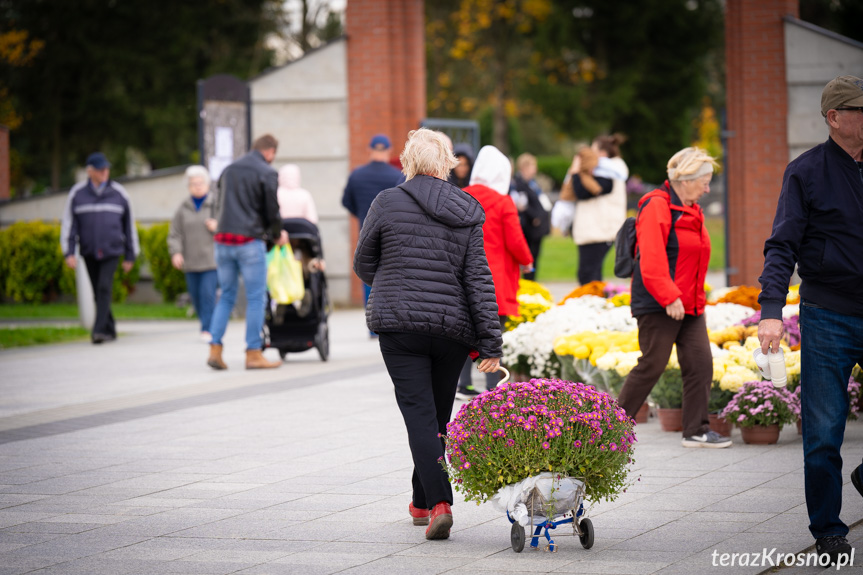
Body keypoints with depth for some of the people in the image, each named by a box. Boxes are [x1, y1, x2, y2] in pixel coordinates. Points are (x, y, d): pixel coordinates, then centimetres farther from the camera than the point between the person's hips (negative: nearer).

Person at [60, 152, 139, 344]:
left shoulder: (119, 194, 2)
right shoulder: (77, 193, 1)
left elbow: (129, 225, 8)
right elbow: (68, 224, 1)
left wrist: (130, 256, 8)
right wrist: (69, 252, -8)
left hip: (112, 251, -2)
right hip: (89, 252, 2)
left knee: (105, 287, -18)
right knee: (99, 292, 7)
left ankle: (99, 329, -22)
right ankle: (110, 330, 19)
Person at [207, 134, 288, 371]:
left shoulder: (228, 170, 16)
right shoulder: (267, 174, -4)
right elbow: (272, 210, -3)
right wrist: (277, 235, 14)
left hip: (223, 239, 6)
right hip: (250, 240, -6)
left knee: (226, 296, 13)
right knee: (256, 298, 1)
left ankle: (215, 349, 4)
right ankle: (253, 354, 1)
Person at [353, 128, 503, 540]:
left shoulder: (387, 203, -4)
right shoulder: (466, 213, 1)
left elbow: (363, 265, 5)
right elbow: (479, 279, -2)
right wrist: (491, 344, 0)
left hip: (398, 323, -2)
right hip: (452, 327, 3)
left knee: (419, 415, -5)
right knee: (439, 416, 16)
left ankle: (439, 503, -21)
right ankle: (422, 502, 28)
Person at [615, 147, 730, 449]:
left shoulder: (691, 211, 16)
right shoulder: (657, 208, -14)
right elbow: (652, 262, -21)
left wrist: (697, 299, 19)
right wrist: (669, 298, -24)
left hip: (688, 306, 9)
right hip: (659, 307, -9)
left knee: (700, 364, 3)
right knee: (652, 365, -4)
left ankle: (696, 431, 9)